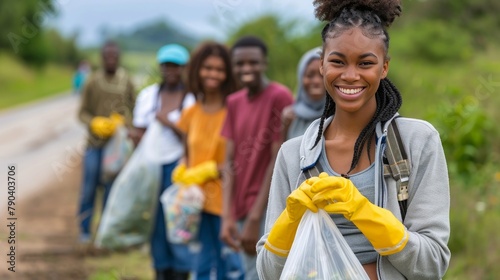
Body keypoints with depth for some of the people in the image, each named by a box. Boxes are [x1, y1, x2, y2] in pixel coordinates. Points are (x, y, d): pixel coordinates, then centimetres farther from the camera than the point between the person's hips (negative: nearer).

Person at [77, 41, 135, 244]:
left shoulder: (126, 83, 1)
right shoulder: (92, 83, -2)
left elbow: (133, 109, 8)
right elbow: (82, 112, 2)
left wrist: (123, 122, -11)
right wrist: (95, 123, -16)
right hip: (95, 143, -1)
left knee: (111, 188, 6)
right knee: (89, 187, 0)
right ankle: (85, 231, 13)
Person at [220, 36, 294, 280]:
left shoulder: (279, 97, -10)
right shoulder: (234, 102, 12)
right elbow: (230, 161, 8)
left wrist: (255, 218, -14)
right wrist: (228, 215, -1)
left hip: (268, 211, -7)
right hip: (243, 209, 7)